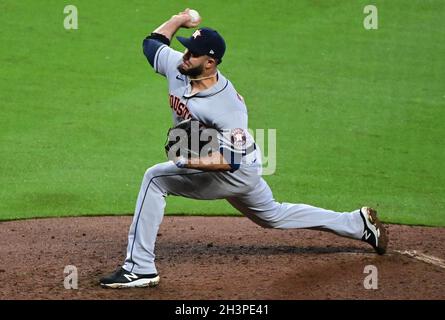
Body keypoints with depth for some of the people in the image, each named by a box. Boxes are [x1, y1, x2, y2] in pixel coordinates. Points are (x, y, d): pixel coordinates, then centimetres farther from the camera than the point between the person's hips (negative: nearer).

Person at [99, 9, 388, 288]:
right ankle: (358, 223, 40)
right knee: (274, 216, 27)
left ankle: (140, 269, -20)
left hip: (238, 172, -9)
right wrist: (180, 19, 2)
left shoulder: (228, 107, -33)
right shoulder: (177, 67, -13)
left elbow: (231, 160, -32)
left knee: (155, 178, -21)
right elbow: (153, 42, 7)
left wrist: (189, 162, -41)